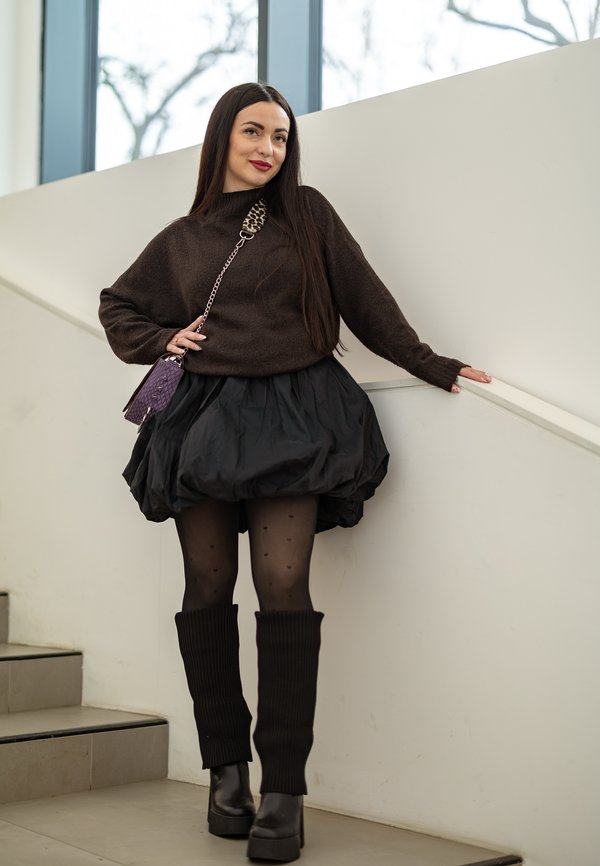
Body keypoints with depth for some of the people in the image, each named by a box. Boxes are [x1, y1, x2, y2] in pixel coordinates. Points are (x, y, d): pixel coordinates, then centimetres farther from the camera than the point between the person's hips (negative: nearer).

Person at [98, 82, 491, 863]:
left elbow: (365, 299, 9)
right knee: (208, 589, -1)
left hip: (292, 415, -2)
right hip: (204, 415, 3)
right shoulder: (182, 240, 14)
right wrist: (163, 341, 10)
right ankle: (227, 771, 10)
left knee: (283, 585, -14)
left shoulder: (307, 215, 9)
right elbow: (119, 306, 27)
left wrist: (429, 365, 8)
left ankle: (284, 790, -11)